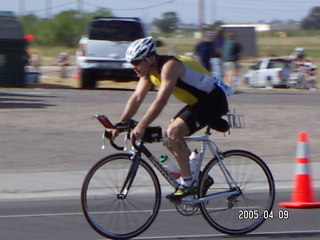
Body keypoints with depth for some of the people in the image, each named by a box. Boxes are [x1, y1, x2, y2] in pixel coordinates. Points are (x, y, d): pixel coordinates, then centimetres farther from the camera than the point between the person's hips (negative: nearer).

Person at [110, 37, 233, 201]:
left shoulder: (169, 66, -26)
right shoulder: (148, 71, 2)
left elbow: (161, 101, -35)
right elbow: (136, 98, 2)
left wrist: (140, 127, -39)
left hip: (213, 100, -10)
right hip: (197, 102, 10)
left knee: (173, 132, -23)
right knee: (169, 139, 3)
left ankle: (187, 184, -17)